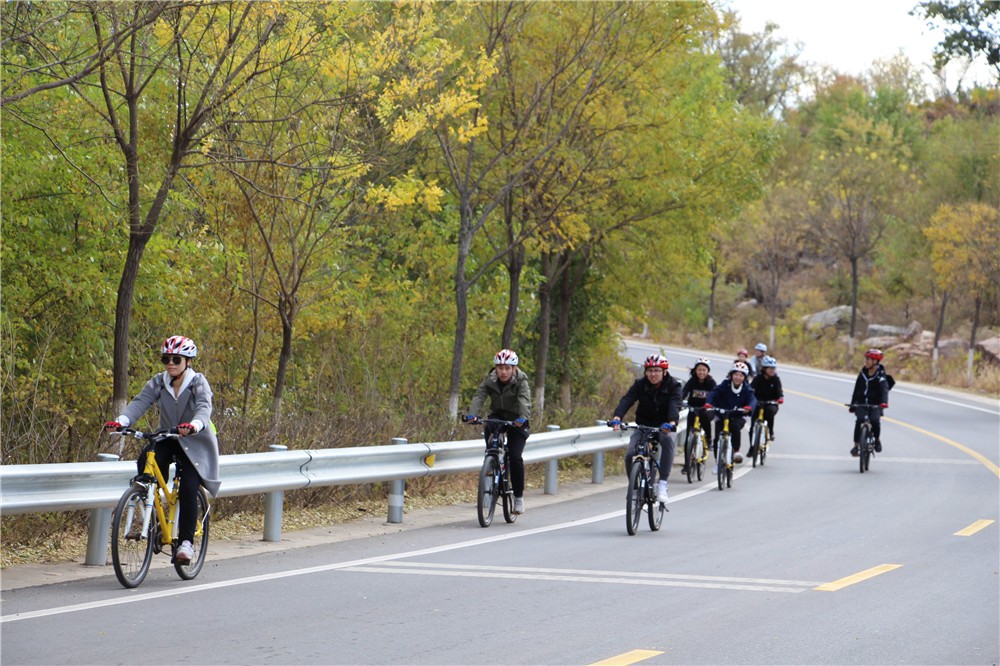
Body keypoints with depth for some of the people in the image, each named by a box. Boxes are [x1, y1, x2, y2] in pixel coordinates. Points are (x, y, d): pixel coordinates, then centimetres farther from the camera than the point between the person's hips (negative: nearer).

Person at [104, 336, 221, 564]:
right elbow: (140, 402, -19)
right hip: (166, 440, 3)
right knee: (145, 464, -28)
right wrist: (121, 421, -40)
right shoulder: (158, 383, -3)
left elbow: (204, 407, -33)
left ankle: (186, 542, -11)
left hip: (195, 443, -3)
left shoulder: (198, 383, -14)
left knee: (188, 489, -21)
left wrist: (194, 425, -57)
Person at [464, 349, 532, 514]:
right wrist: (472, 415, -47)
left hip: (516, 421, -2)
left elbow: (524, 400, -35)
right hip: (498, 416, 2)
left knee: (515, 457, -15)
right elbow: (479, 396, -27)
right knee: (489, 429, -33)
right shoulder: (490, 380, -13)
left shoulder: (521, 381, -19)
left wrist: (523, 418, -55)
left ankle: (518, 496, 0)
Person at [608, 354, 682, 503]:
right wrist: (617, 418, -44)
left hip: (664, 427, -2)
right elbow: (626, 400, -24)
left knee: (668, 439, -37)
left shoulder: (673, 386, -13)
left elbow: (675, 405, -30)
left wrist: (671, 423, -52)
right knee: (630, 455, -23)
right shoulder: (640, 385, -9)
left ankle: (662, 484, -32)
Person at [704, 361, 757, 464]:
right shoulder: (725, 385, -7)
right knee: (718, 436, -11)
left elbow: (752, 399, -20)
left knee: (735, 426, -32)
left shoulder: (746, 389, -4)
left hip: (738, 416, -1)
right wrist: (708, 403, -42)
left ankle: (736, 450, -17)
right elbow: (714, 393, -20)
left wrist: (749, 407, -44)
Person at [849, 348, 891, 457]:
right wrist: (852, 405, 12)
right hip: (862, 404, 3)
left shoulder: (880, 374, -7)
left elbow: (884, 389, -23)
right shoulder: (863, 373, 6)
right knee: (859, 420, -24)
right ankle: (856, 445, -17)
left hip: (875, 405, -3)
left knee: (875, 421, -27)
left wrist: (884, 402, -41)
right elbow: (857, 389, 13)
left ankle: (877, 440, 4)